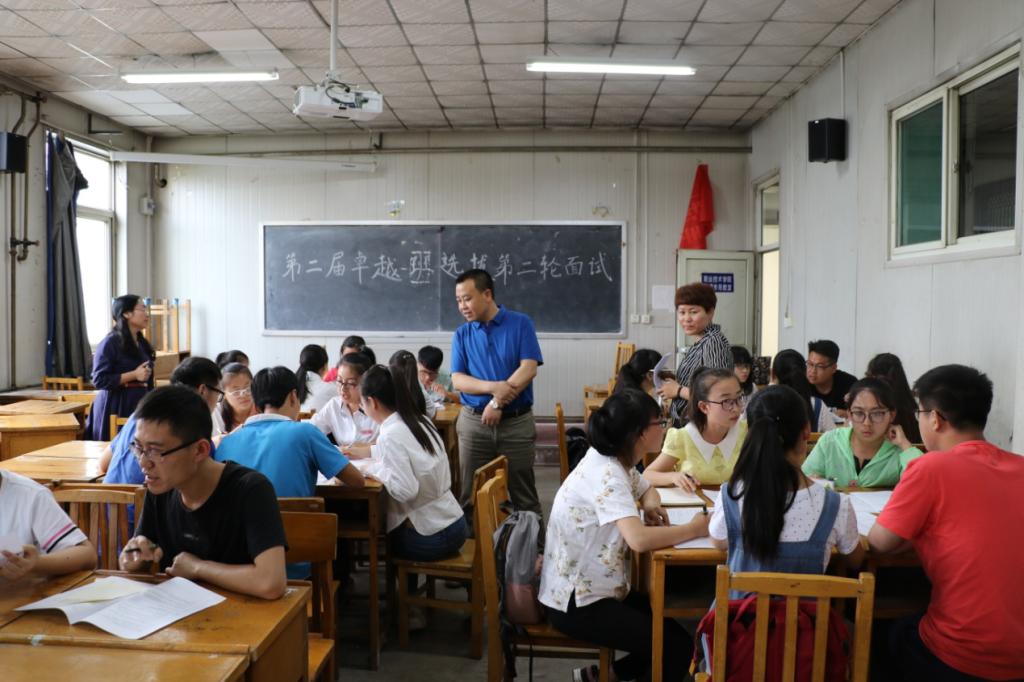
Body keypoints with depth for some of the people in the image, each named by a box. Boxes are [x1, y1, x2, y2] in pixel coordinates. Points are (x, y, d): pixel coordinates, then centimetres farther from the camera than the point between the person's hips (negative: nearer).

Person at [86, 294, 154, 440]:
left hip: (139, 403, 6)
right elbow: (99, 380, -14)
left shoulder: (141, 343, 12)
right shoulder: (110, 342, -9)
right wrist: (134, 375, -18)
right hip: (116, 407, -6)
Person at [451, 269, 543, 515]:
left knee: (523, 494, 6)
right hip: (474, 422, 2)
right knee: (471, 494, 7)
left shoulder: (521, 324, -2)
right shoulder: (461, 334, 6)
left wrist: (498, 403, -17)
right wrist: (493, 387, -18)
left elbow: (528, 369, -10)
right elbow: (457, 379, -1)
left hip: (517, 422, -2)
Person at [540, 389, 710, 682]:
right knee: (679, 646, -8)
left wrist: (651, 505, -2)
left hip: (591, 587, 9)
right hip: (577, 602, -9)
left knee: (672, 628, 11)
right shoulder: (606, 474, -26)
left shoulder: (616, 461, 2)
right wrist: (695, 528, -23)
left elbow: (646, 489, 23)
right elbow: (639, 539, -39)